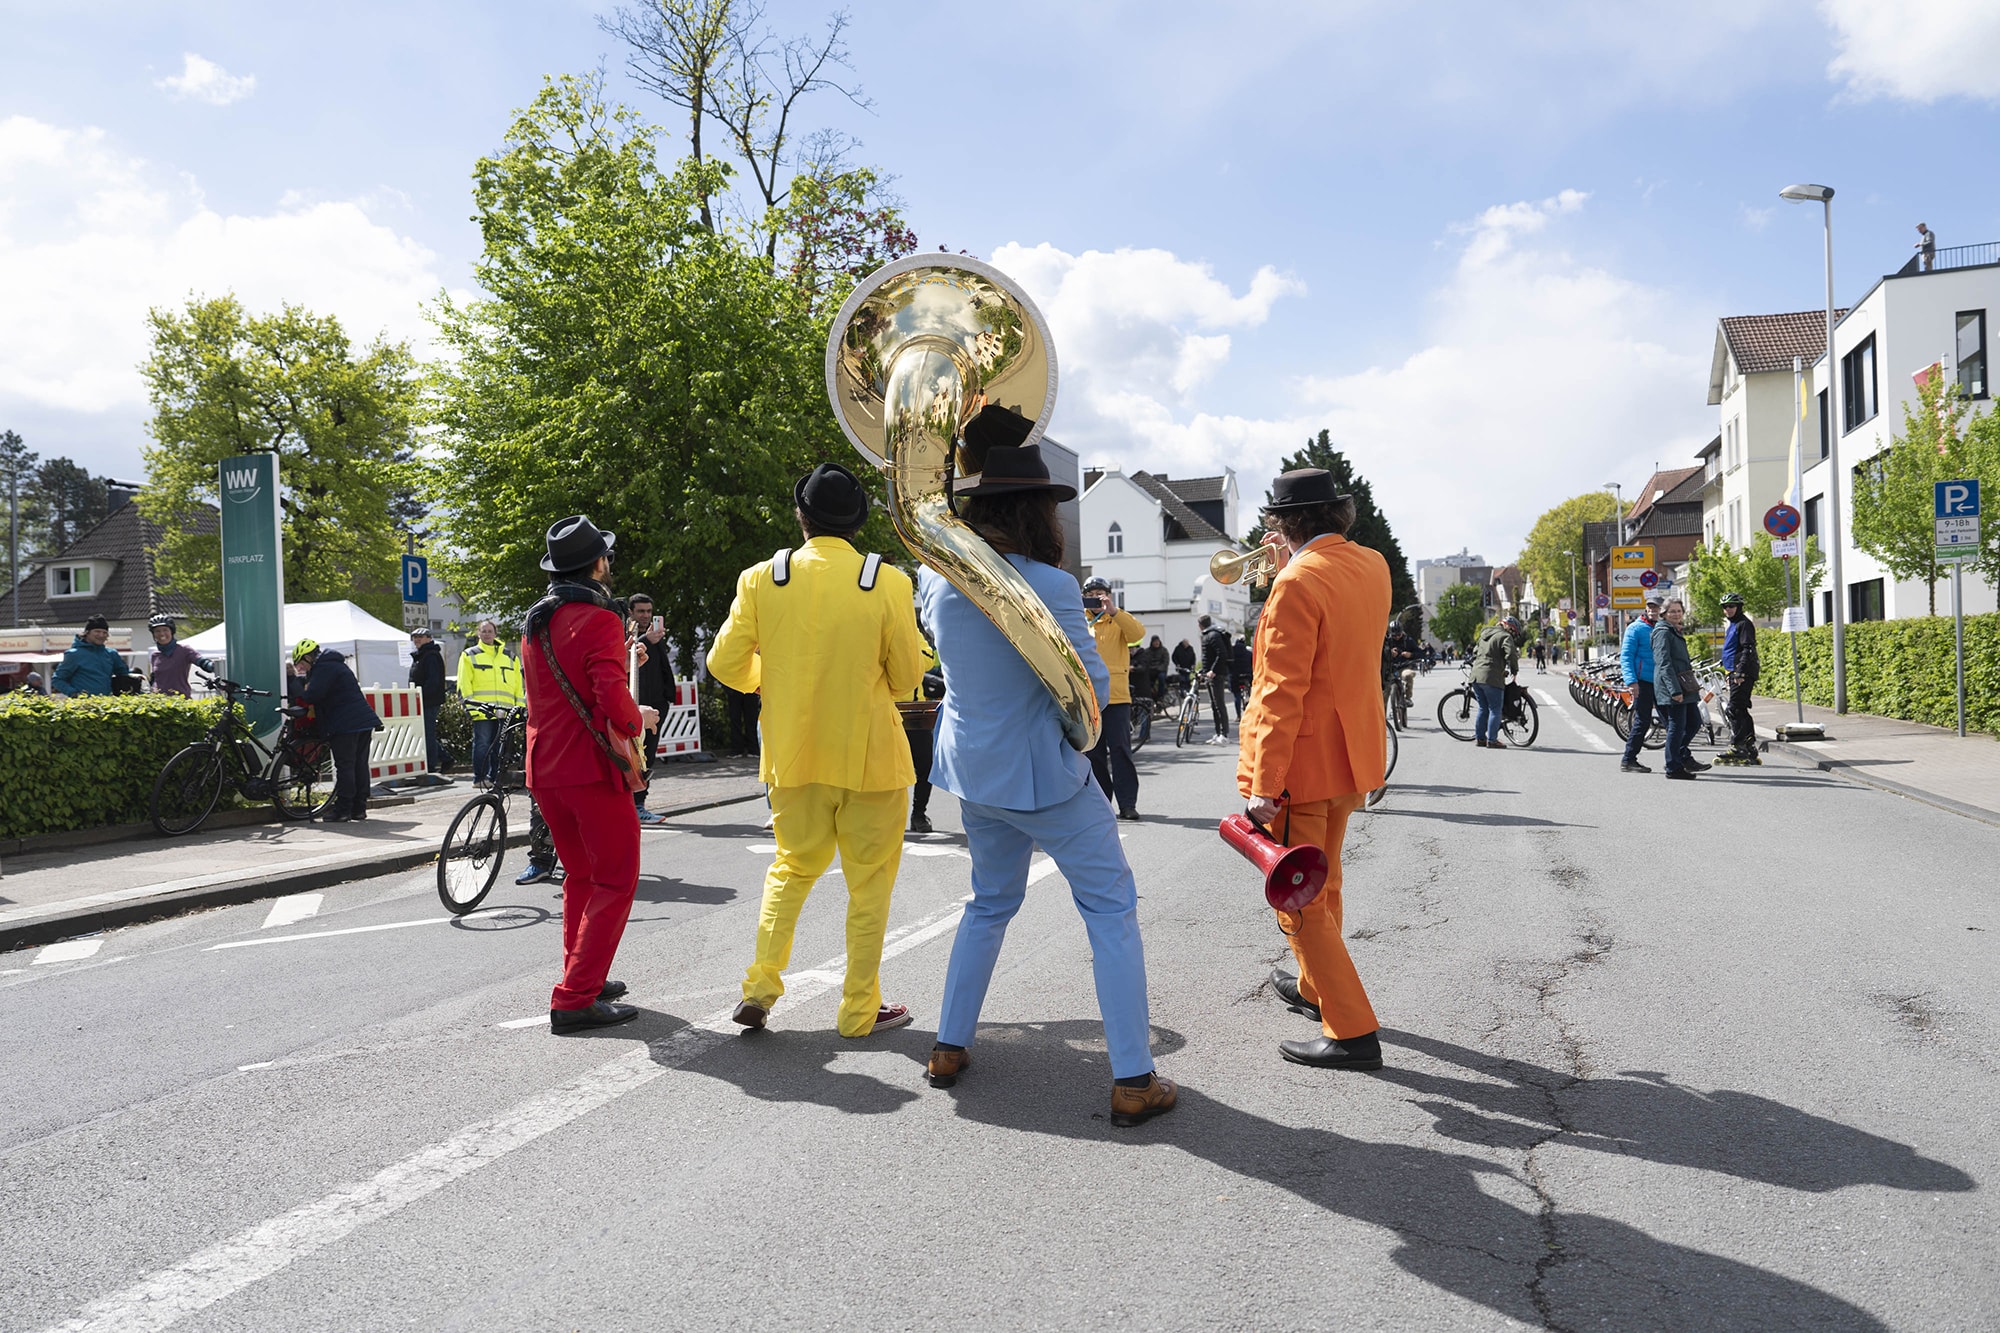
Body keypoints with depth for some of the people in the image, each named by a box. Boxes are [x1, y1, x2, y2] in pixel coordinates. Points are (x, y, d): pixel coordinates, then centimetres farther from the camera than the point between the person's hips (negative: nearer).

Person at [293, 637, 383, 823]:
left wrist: (300, 692, 2)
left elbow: (312, 695, -18)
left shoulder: (324, 668, -10)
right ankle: (359, 808, 13)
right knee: (360, 764, 9)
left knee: (344, 767, -6)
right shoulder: (335, 664, 23)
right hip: (364, 721, 9)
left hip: (345, 725, -9)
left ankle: (342, 810, -4)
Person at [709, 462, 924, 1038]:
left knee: (793, 867, 22)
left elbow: (724, 664, -1)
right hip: (869, 755, -3)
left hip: (792, 753, 3)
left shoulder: (761, 580, -5)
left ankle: (760, 985, 15)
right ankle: (860, 1009, 17)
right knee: (869, 883, 11)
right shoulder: (888, 583, -10)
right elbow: (907, 677, -3)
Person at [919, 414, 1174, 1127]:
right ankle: (1133, 1079, 4)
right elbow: (1093, 691, -15)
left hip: (972, 769, 6)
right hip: (1043, 773, -6)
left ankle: (949, 1048, 29)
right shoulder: (1048, 587, -20)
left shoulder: (936, 579, -2)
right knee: (1110, 909, 5)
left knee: (990, 902, 25)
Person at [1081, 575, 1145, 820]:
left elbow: (1138, 633, -13)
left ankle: (1127, 803, -6)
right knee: (1093, 752, 6)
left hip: (1116, 696, -3)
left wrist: (1114, 611, -21)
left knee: (1120, 749, -7)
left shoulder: (1119, 621, 8)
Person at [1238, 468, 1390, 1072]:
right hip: (1352, 756, 9)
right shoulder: (1372, 566, 4)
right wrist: (1292, 565, 16)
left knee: (1299, 901, -1)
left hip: (1303, 764, -9)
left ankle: (1354, 1032, 0)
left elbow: (1282, 692, -25)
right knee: (1322, 882, 24)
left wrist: (1263, 783, -23)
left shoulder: (1299, 583, -21)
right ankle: (1315, 987, 42)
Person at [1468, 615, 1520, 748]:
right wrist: (1514, 670, -1)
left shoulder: (1484, 635, 22)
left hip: (1475, 676, 8)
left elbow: (1475, 652, 27)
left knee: (1483, 708, 17)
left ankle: (1479, 738, 18)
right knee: (1495, 710, -1)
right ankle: (1492, 740, -3)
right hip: (1492, 678, -8)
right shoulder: (1505, 636, -5)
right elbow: (1511, 654, -16)